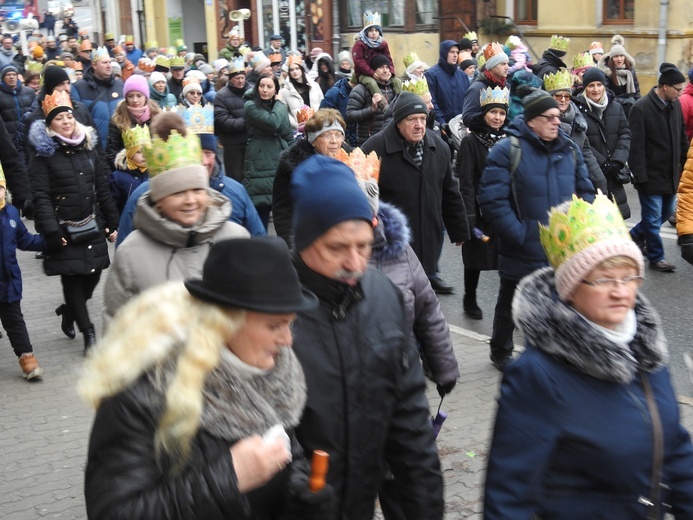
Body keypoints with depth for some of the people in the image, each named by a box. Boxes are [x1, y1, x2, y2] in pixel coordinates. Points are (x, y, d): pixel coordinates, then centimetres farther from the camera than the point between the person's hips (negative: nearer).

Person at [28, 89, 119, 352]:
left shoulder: (89, 149, 11)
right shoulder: (43, 154, -4)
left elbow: (103, 191, 13)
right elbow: (41, 197, -11)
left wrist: (112, 224, 10)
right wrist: (51, 232, -20)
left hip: (92, 227, 5)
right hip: (64, 229, -4)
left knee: (92, 276, 7)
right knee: (72, 279, -2)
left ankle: (68, 312, 34)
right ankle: (88, 332, 8)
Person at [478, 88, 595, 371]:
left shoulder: (570, 149, 6)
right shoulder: (507, 150, -12)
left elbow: (585, 191, 13)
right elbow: (492, 199, -17)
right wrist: (518, 234, -19)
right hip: (522, 252, -4)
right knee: (509, 306, 15)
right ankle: (501, 353, 36)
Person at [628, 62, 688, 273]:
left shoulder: (675, 105, 3)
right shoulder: (641, 108, -17)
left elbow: (682, 138, 12)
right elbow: (636, 146, -16)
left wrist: (683, 164, 8)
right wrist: (640, 177, -17)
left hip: (671, 173, 7)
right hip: (651, 174, -7)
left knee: (667, 212, 18)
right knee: (653, 217, 4)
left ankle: (636, 235, 39)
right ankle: (656, 257, 19)